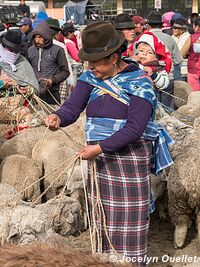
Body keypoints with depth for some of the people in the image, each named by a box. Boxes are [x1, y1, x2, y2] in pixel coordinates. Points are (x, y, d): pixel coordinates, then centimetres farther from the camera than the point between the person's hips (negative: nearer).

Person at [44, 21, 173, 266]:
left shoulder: (139, 83, -12)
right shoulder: (90, 77, 6)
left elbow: (134, 128, -20)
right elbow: (72, 107, -4)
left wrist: (100, 148, -25)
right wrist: (58, 118, -27)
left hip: (129, 157, -6)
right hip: (98, 156, 6)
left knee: (129, 219, -1)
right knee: (102, 218, 15)